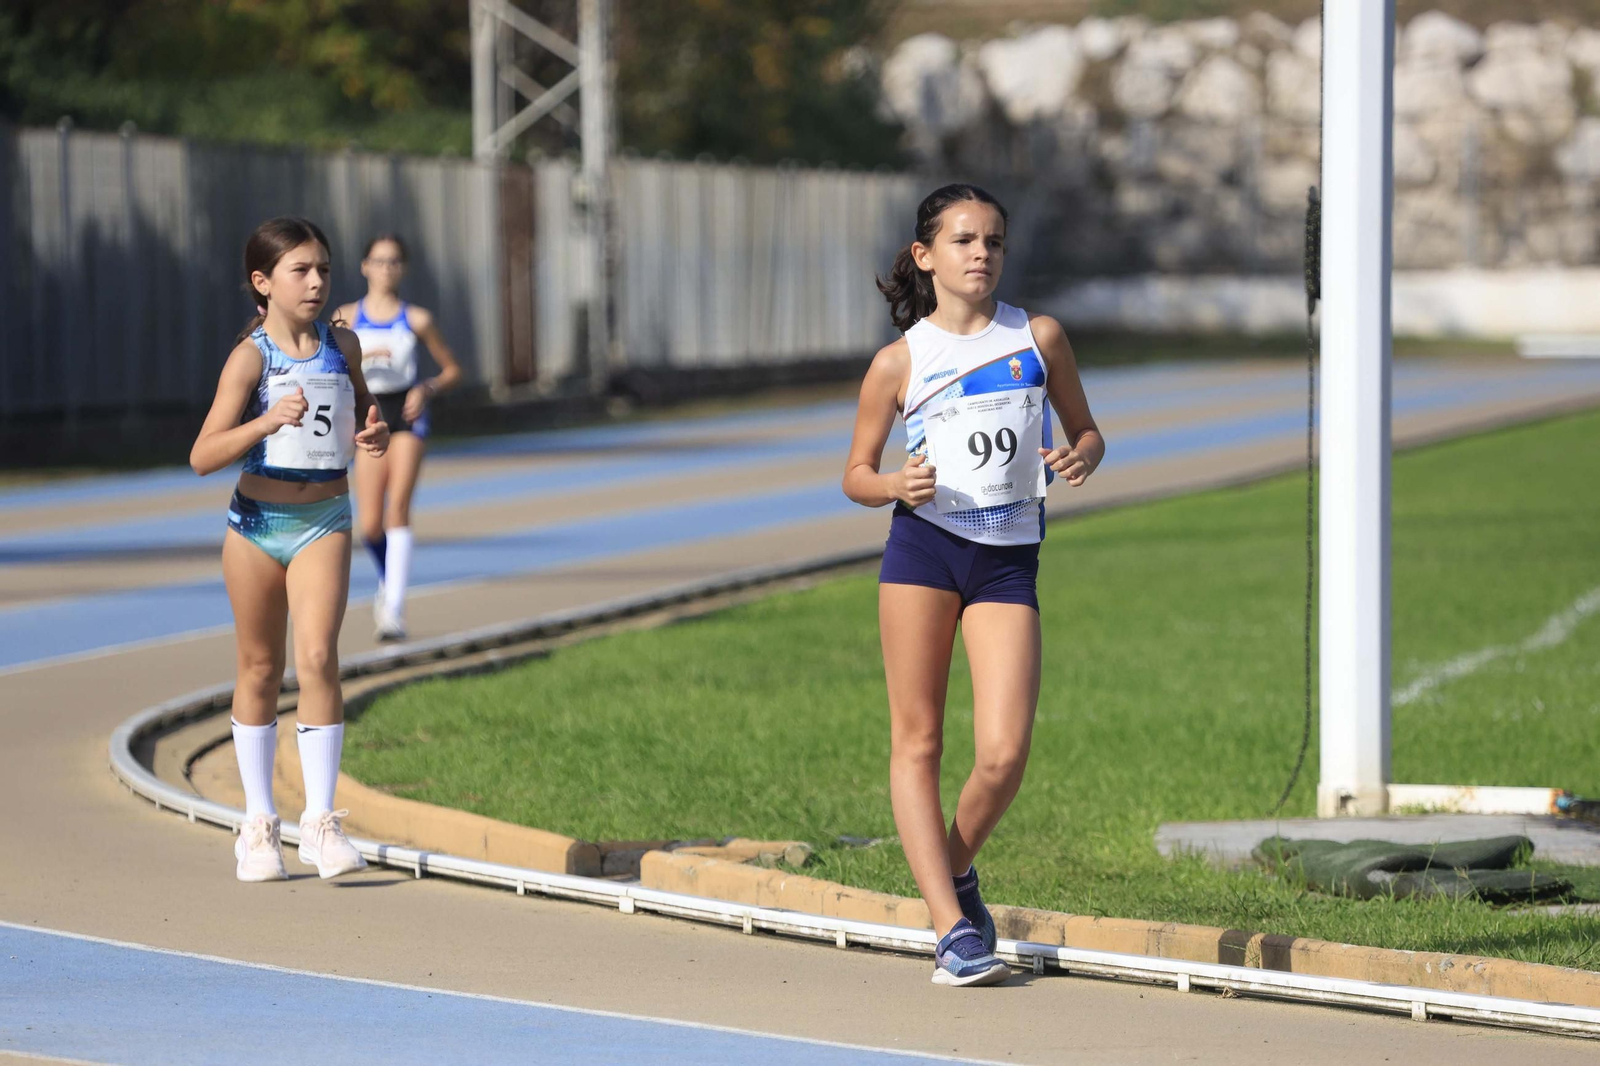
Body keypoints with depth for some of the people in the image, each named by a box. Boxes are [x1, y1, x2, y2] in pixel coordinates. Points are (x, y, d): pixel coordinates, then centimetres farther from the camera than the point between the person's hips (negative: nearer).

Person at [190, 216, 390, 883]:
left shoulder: (343, 346, 3)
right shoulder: (251, 357, -10)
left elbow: (363, 414, 22)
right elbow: (203, 456, -17)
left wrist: (374, 436, -2)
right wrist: (266, 422, -31)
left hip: (324, 522, 2)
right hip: (257, 521, -2)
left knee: (317, 657, -14)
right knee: (260, 669, 8)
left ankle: (320, 820, -11)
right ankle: (259, 823, 20)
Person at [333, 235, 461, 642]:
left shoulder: (416, 319, 4)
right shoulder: (348, 317, 5)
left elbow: (451, 369, 11)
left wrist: (426, 390, -8)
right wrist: (360, 356, -20)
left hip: (407, 413, -1)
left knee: (398, 509, -17)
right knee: (370, 525, -2)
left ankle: (394, 609, -20)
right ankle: (388, 580, 31)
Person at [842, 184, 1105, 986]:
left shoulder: (1038, 338, 8)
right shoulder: (900, 361, 3)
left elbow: (1087, 431, 17)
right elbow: (856, 475, 9)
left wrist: (1078, 459, -6)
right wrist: (897, 486, -13)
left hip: (1009, 559, 1)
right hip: (923, 548, -1)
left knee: (1004, 754, -10)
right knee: (917, 740, -3)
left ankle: (955, 868, 20)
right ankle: (952, 929, 0)